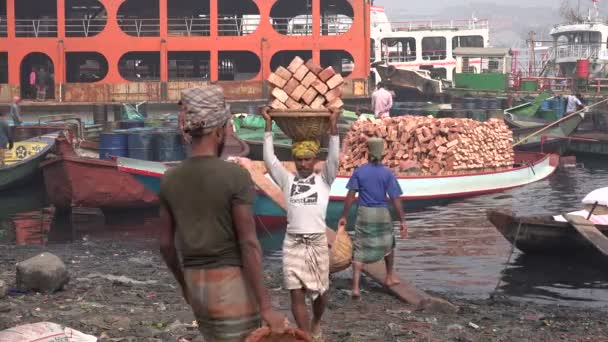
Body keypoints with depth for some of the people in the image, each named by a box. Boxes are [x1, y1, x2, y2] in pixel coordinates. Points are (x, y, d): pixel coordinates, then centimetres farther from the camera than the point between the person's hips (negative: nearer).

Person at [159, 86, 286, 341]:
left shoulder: (170, 180, 2)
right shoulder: (235, 176, -16)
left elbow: (166, 244, 8)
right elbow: (249, 245, -18)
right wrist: (266, 307, -16)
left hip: (197, 286, 6)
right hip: (233, 285, -6)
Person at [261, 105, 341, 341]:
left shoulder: (324, 180, 3)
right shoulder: (287, 180, 6)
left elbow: (334, 157, -11)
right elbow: (269, 158, 0)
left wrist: (333, 124, -19)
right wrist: (268, 124, -4)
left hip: (317, 243, 0)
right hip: (293, 244, 0)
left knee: (320, 292, 14)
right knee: (297, 295, -3)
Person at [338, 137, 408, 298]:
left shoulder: (359, 172, -3)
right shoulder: (387, 173, -7)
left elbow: (351, 196, -6)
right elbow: (395, 199, -10)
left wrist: (344, 216, 1)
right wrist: (403, 221, -6)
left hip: (364, 213, 0)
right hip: (382, 213, 0)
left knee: (360, 249, 2)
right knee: (388, 244, 25)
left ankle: (355, 287, -9)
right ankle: (390, 276, 39)